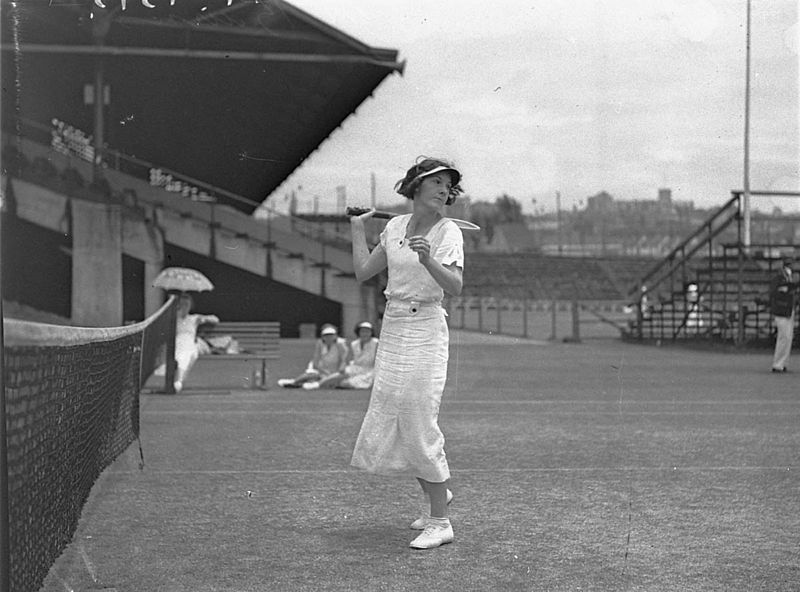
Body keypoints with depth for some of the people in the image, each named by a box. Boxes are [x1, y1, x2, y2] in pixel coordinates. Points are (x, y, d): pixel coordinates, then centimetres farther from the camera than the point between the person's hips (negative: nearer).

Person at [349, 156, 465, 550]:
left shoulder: (448, 232, -8)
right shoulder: (395, 226, 9)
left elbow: (455, 287, -23)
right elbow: (363, 272, 13)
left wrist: (428, 260, -39)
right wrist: (357, 229, 18)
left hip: (425, 331, -6)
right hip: (392, 329, 6)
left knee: (419, 427, -9)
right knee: (384, 426, 10)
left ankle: (439, 523, 2)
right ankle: (436, 495, 31)